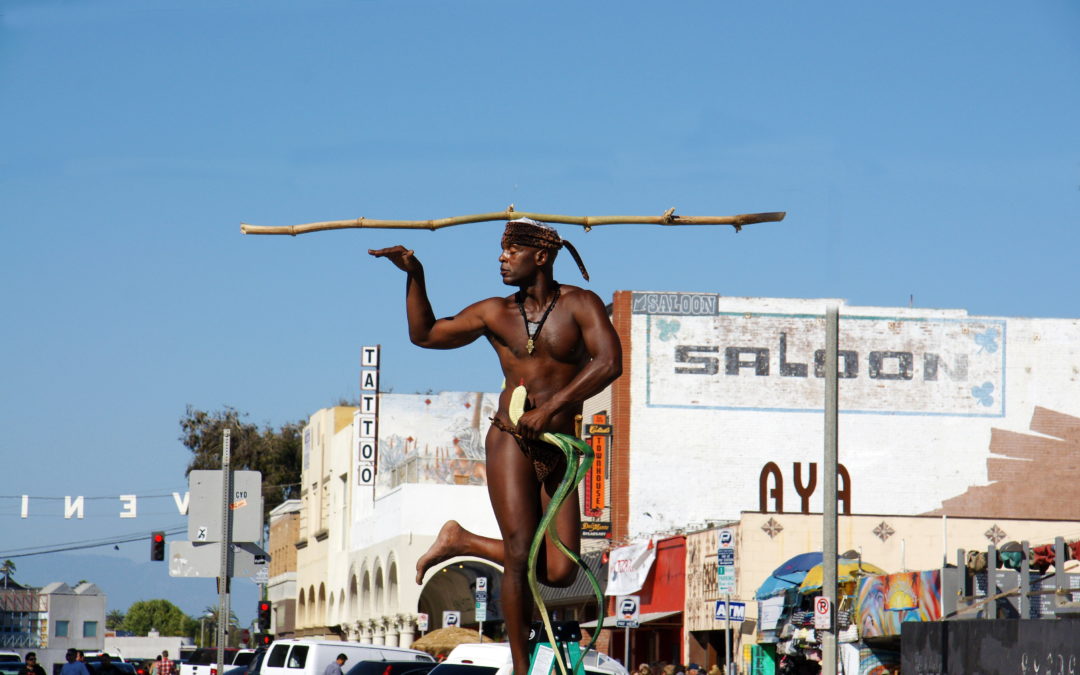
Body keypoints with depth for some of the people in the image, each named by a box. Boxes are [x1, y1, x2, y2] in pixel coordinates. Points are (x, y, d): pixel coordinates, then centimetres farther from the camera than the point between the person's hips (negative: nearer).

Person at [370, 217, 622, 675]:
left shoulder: (579, 305, 1)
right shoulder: (495, 313, 10)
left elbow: (609, 363, -14)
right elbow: (424, 334, 16)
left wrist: (552, 406, -20)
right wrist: (415, 276, 4)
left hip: (559, 453, 0)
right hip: (510, 442, 0)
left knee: (559, 572, -7)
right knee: (521, 556, -15)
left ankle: (461, 541, 15)